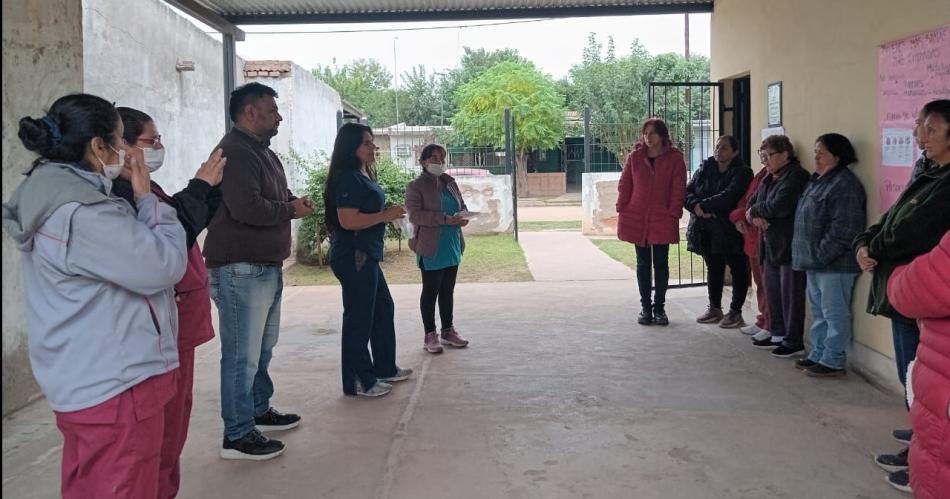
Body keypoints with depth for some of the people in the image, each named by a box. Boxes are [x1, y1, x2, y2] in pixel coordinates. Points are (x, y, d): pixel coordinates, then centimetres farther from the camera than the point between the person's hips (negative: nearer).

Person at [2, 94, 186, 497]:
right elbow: (165, 265, -21)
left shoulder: (53, 195, 8)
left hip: (85, 380, 11)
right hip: (115, 384, -11)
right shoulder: (81, 213, -24)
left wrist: (138, 202, 5)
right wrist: (147, 199, -10)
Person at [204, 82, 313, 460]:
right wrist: (291, 210, -13)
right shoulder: (235, 152, -16)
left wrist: (292, 202, 2)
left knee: (262, 347, 21)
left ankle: (259, 410, 35)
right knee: (243, 354, -5)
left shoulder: (261, 151, 17)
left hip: (266, 265, 11)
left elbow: (270, 200, 26)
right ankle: (238, 435, 3)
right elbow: (246, 208, -28)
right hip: (241, 268, -11)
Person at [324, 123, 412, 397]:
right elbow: (347, 220, -26)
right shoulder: (348, 178, -17)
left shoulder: (364, 175, 13)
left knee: (383, 308, 18)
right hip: (353, 256, -11)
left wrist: (387, 214, 9)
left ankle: (385, 367, 31)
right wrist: (385, 216, -19)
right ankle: (359, 381, 9)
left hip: (366, 255, 11)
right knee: (359, 317, -2)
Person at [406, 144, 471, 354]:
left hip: (452, 246, 6)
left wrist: (463, 217, -7)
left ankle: (448, 331, 26)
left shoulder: (449, 182, 10)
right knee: (430, 291, 3)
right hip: (431, 248, -6)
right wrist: (446, 219, -26)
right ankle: (430, 335, 12)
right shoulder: (416, 186, -9)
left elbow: (462, 206, 17)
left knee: (448, 290, 15)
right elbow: (414, 214, -19)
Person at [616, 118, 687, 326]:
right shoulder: (635, 157, 5)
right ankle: (645, 307, 16)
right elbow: (624, 185, 6)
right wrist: (622, 210, -1)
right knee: (643, 264, 8)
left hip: (662, 220, -2)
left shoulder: (675, 158, -2)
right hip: (636, 218, 2)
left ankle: (659, 307, 16)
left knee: (661, 264, 5)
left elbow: (678, 190, -4)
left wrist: (673, 214, -11)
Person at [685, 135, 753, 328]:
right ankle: (714, 308, 28)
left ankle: (735, 312, 13)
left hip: (730, 231, -5)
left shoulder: (742, 173, -8)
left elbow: (728, 196, -24)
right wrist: (696, 205, -19)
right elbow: (687, 192, 1)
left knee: (738, 270, 3)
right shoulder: (705, 169, 8)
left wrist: (703, 205, -19)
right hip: (706, 231, 6)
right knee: (713, 268, 16)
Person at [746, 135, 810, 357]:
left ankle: (794, 340, 9)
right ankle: (778, 335, 28)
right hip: (771, 245, 9)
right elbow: (752, 203, 14)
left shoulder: (796, 176, -13)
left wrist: (755, 210, -9)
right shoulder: (769, 179, 15)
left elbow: (780, 206, -25)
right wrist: (756, 215, -9)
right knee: (773, 293, 15)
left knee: (791, 295, -1)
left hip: (790, 246, -9)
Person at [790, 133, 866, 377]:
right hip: (815, 261, 10)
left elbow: (842, 229, -22)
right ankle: (818, 355, 28)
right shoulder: (818, 180, 16)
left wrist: (821, 255, -20)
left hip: (834, 263, -10)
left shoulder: (845, 184, -16)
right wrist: (809, 256, 15)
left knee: (834, 313, -1)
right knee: (819, 311, 18)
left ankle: (834, 361, 7)